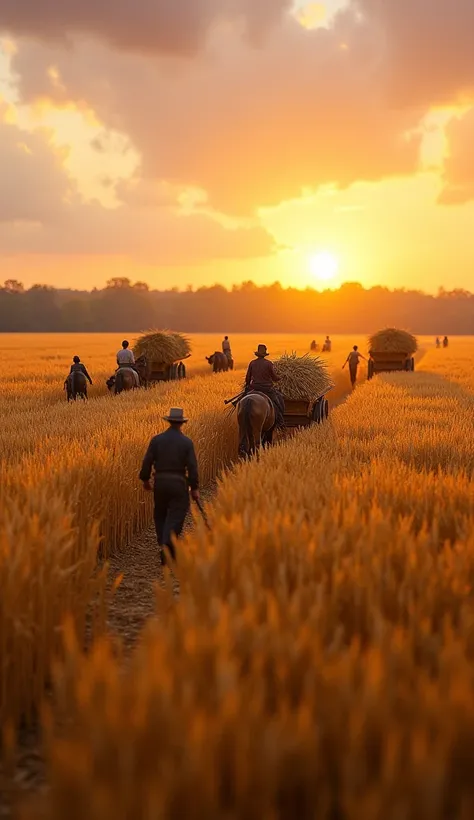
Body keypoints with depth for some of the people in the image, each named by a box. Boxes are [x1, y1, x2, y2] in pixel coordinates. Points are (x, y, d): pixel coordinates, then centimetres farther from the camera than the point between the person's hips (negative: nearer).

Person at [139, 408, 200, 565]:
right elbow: (192, 467, -8)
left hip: (160, 482, 3)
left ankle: (164, 547, 22)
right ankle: (167, 545, -17)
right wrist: (194, 488, 0)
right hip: (179, 483, -3)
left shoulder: (156, 440, -2)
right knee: (176, 517, 0)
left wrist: (145, 480, 13)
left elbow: (147, 461, -1)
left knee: (160, 515, 18)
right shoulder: (186, 442, -7)